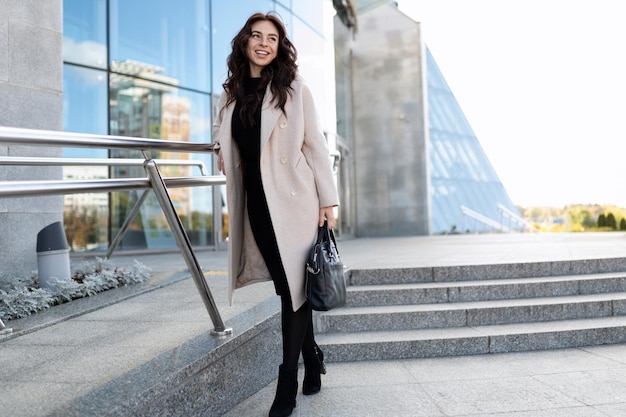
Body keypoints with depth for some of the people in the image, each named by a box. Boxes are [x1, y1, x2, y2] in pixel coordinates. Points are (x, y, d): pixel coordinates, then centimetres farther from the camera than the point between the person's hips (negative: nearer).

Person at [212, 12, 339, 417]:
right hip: (256, 204, 4)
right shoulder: (231, 94, 12)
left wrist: (328, 200, -7)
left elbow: (315, 146, -3)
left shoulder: (294, 90, 0)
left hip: (293, 200, -4)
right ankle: (312, 358, 30)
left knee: (294, 286, -1)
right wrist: (223, 156, 7)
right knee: (286, 286, 9)